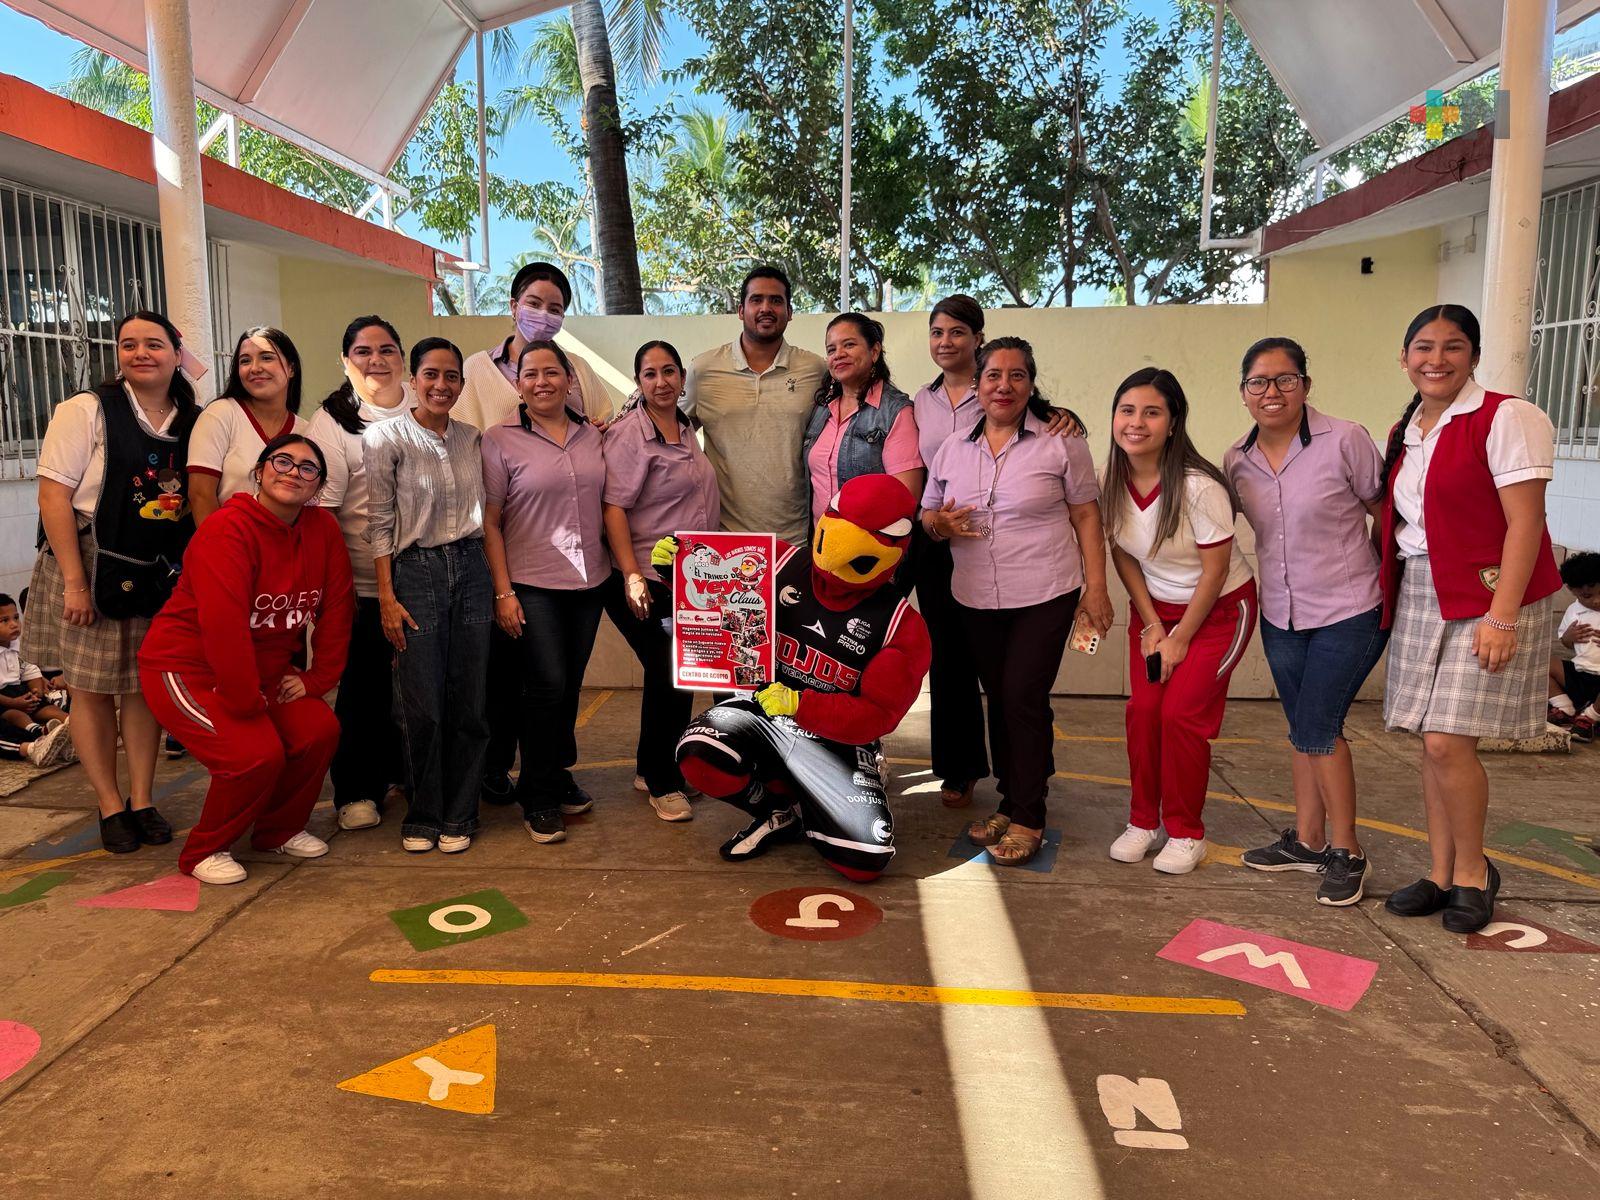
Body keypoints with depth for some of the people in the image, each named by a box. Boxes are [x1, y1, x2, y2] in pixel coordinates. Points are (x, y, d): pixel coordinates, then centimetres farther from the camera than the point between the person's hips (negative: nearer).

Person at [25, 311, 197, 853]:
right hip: (93, 569, -3)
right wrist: (74, 581, -17)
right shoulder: (85, 410, -8)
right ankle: (109, 805, 17)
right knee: (92, 689, 4)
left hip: (161, 575, 4)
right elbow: (53, 494, -12)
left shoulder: (191, 422, 5)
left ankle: (142, 801, 20)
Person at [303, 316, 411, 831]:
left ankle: (398, 773, 30)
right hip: (365, 587, -4)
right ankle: (357, 792, 18)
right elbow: (319, 510, -10)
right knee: (365, 689, 4)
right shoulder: (332, 423, -7)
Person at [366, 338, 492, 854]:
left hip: (471, 569, 4)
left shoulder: (471, 437, 10)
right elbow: (379, 522, -5)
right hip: (416, 572, -4)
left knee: (469, 703, 4)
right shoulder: (386, 438, -2)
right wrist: (386, 597, -9)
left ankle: (458, 817, 18)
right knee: (422, 706, -3)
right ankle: (421, 817, 16)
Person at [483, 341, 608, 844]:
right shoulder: (501, 440, -4)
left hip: (588, 581, 5)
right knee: (547, 684, -7)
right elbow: (490, 523, -4)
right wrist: (503, 592, -10)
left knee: (570, 685, 12)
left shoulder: (590, 435, 9)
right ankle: (538, 799, 9)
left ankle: (558, 775, 31)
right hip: (532, 585, -4)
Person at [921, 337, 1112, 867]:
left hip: (1044, 597, -4)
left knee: (1024, 699, -8)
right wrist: (939, 524, -9)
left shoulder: (1060, 442, -3)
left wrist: (1096, 586, -6)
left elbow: (1086, 515, -1)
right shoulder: (952, 450, 9)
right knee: (999, 700, 12)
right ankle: (1009, 804, 26)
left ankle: (1028, 819, 5)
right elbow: (927, 513, 15)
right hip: (976, 600, 4)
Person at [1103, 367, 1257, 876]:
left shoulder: (1198, 487, -27)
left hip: (1218, 608, -5)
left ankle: (1186, 834, 9)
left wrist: (1180, 638, -12)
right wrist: (1152, 626, -4)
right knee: (1143, 710, -2)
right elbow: (1122, 556, 0)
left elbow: (1215, 570, -19)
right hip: (1154, 607, 5)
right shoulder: (1113, 482, -10)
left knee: (1182, 714, -10)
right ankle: (1144, 822, 16)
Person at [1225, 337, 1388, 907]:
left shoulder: (1345, 441, -15)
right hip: (1281, 615, 5)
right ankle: (1308, 840, 29)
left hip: (1350, 611, -5)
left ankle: (1347, 852, 13)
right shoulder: (1237, 460, 0)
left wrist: (1386, 586, -5)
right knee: (1305, 730, 15)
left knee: (1317, 728, -5)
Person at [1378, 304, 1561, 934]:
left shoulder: (1506, 418, -8)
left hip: (1486, 598, -6)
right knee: (1433, 740, 8)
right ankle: (1441, 873, 19)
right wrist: (1388, 597, 9)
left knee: (1448, 739, -10)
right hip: (1419, 596, 7)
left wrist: (1502, 616, -20)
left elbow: (1525, 523, -14)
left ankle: (1473, 870, 12)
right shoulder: (1404, 433, 14)